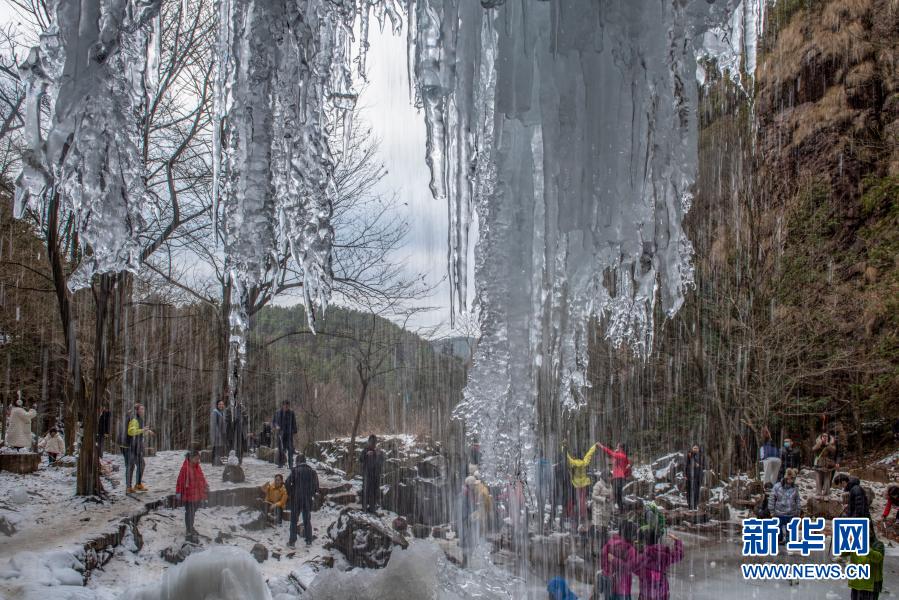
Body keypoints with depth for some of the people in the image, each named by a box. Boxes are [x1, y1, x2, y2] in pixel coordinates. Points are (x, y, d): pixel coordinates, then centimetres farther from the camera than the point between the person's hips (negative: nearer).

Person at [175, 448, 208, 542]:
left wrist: (206, 487, 23)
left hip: (197, 494, 8)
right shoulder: (185, 467, -18)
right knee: (189, 513, -1)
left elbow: (202, 478, 18)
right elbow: (180, 481, -17)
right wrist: (178, 493, -17)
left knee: (193, 512, 20)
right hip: (188, 494, -7)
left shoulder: (197, 466, 6)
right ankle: (188, 533, 6)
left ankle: (190, 528, 37)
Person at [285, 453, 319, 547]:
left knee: (294, 520, 7)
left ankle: (292, 541, 6)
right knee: (307, 520, 14)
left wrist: (289, 493, -3)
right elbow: (316, 484, 6)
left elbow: (288, 483, -16)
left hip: (296, 498, -3)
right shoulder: (312, 471, 2)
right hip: (308, 499, 3)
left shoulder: (295, 470, -9)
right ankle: (308, 540, 16)